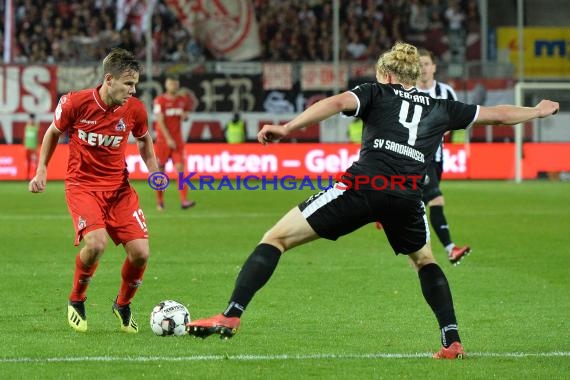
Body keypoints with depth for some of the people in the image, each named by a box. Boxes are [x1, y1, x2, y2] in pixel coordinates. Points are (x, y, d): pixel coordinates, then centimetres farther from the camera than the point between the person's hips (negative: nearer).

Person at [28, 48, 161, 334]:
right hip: (82, 184, -3)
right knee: (96, 242, -28)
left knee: (140, 252, -10)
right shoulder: (76, 102, -14)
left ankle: (123, 305, 20)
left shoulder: (134, 109, -7)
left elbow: (144, 139, 16)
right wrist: (42, 170, 3)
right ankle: (76, 300, 0)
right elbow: (54, 132, 6)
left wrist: (154, 171, 2)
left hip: (118, 186, 3)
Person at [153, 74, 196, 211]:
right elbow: (160, 121, -12)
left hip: (177, 140, 3)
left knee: (180, 168, -9)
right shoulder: (160, 101, -7)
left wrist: (185, 116, -3)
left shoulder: (182, 100, 8)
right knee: (161, 170, 2)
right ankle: (159, 201, 15)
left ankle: (184, 201, -17)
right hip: (163, 140, -3)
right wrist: (168, 139, -18)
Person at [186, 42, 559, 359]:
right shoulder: (441, 108, 27)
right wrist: (538, 111, 55)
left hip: (363, 186, -3)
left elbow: (338, 102, -2)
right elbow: (498, 114, 37)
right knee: (426, 261, 34)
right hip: (408, 197, 3)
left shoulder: (377, 93, 18)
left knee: (276, 237, 4)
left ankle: (230, 317, -10)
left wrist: (287, 128, -11)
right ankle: (452, 341, 20)